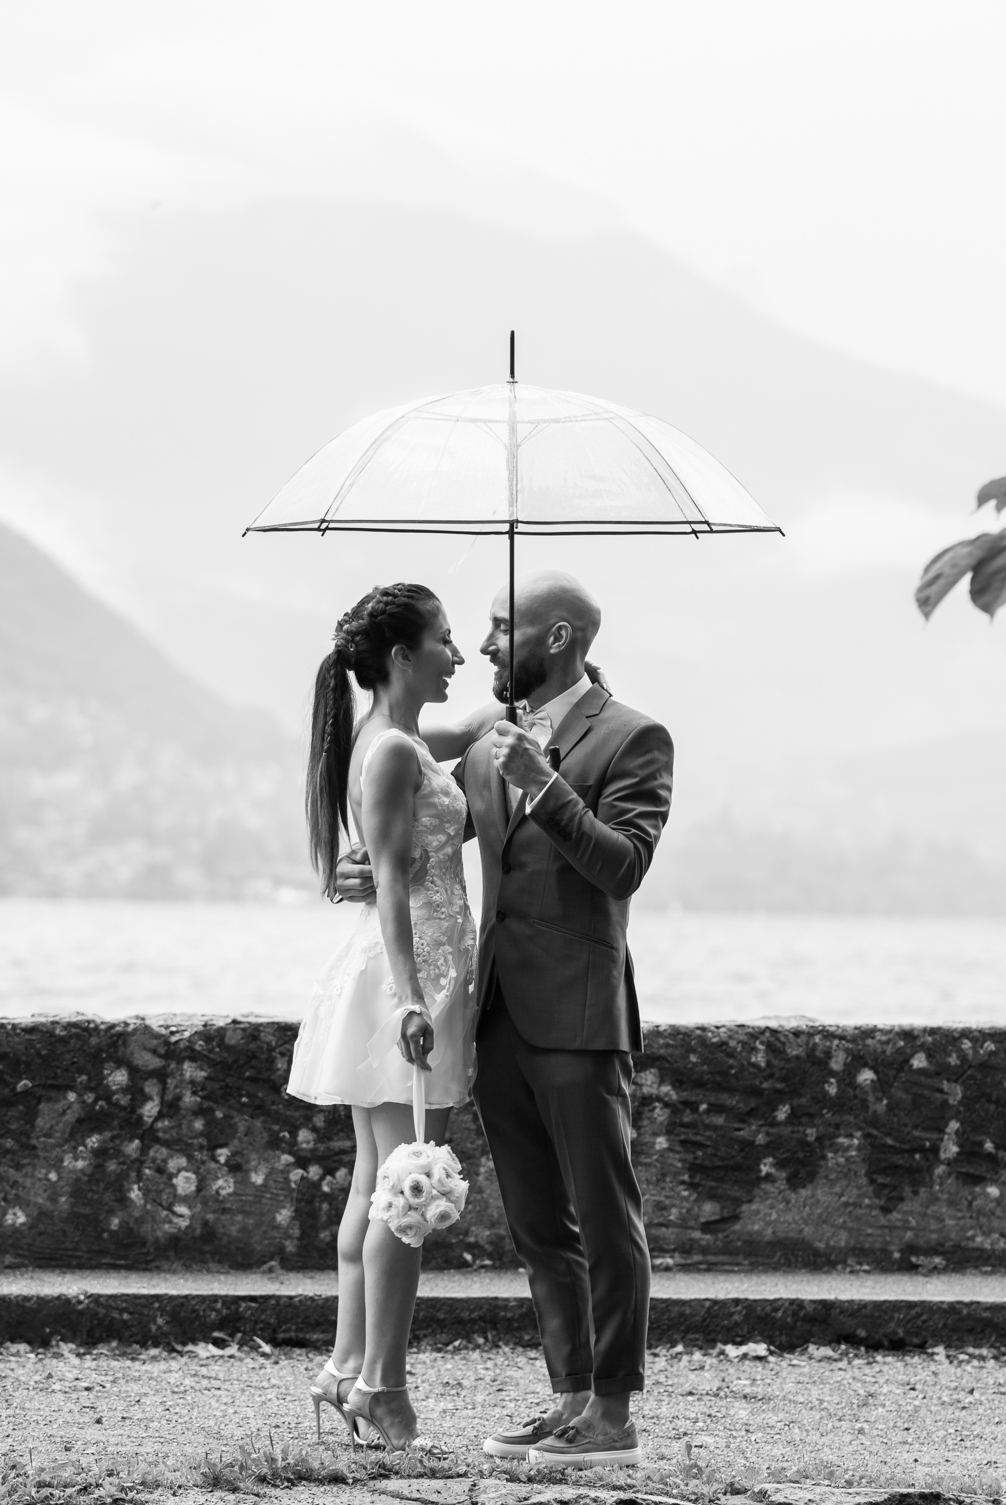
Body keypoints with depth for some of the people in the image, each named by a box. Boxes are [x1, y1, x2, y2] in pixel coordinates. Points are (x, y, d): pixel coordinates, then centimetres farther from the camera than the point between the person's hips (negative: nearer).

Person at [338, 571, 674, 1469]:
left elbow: (624, 866, -15)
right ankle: (572, 1401, 17)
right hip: (500, 1017, 7)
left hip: (578, 1019, -7)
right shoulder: (490, 751, 16)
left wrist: (545, 788, -24)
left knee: (605, 1219, -3)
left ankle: (614, 1418, 0)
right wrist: (375, 875, -1)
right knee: (538, 1227, 10)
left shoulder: (633, 741, -5)